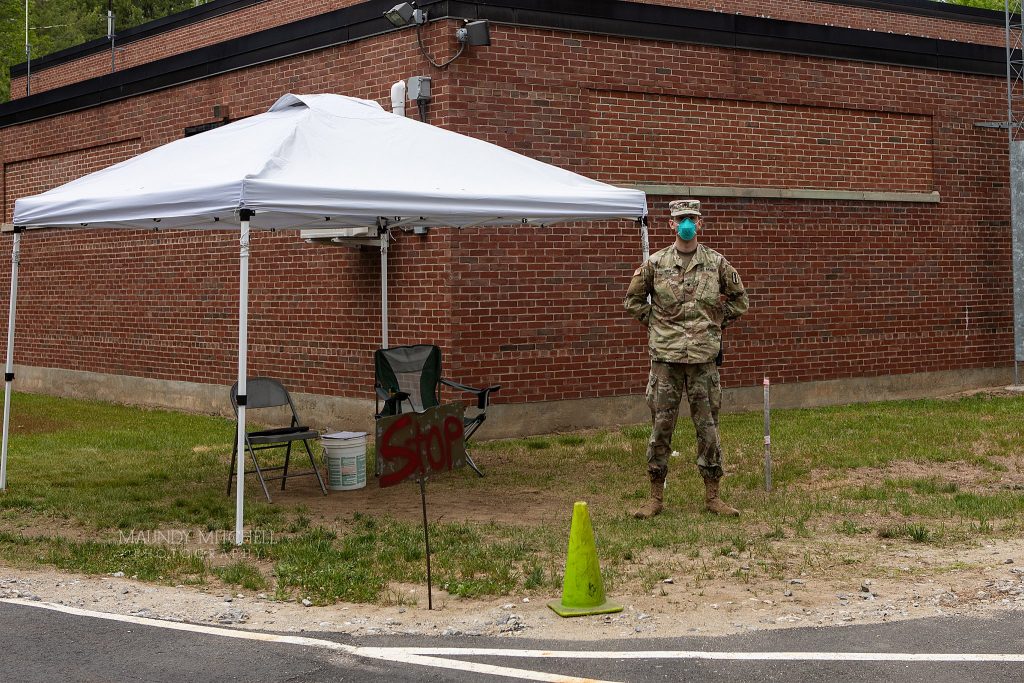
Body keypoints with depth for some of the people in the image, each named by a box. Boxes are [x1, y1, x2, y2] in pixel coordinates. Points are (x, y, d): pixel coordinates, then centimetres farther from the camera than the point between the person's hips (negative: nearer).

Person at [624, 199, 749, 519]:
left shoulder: (716, 263, 4)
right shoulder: (655, 263, 2)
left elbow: (739, 299, 16)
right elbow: (633, 299, 13)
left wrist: (719, 322, 10)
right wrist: (653, 322, 6)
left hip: (704, 359, 1)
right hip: (665, 359, 0)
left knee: (708, 428, 5)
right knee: (661, 428, 2)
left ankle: (712, 495, 14)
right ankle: (656, 497, 11)